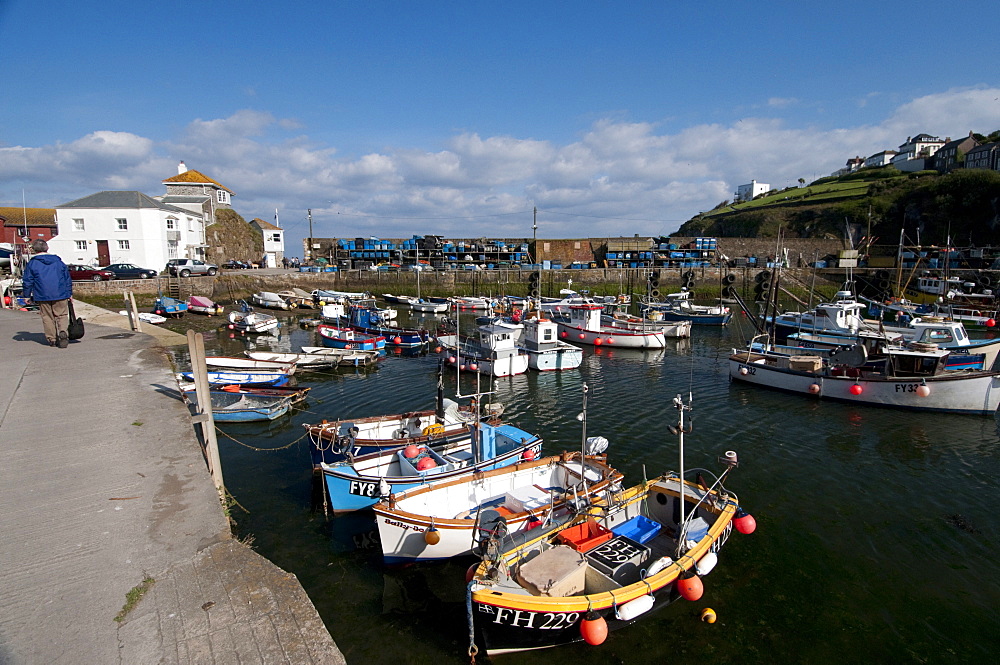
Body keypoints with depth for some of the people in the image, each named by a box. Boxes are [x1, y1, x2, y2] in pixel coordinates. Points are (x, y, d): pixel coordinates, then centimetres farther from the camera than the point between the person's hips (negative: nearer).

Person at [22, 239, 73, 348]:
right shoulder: (58, 261, 9)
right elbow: (67, 278, 12)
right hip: (60, 295, 1)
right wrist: (69, 294, 18)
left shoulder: (32, 264, 2)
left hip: (42, 296, -1)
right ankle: (63, 331, -23)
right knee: (62, 315, 4)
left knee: (47, 317, 8)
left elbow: (27, 281, 2)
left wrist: (27, 295, 13)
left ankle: (52, 339, 9)